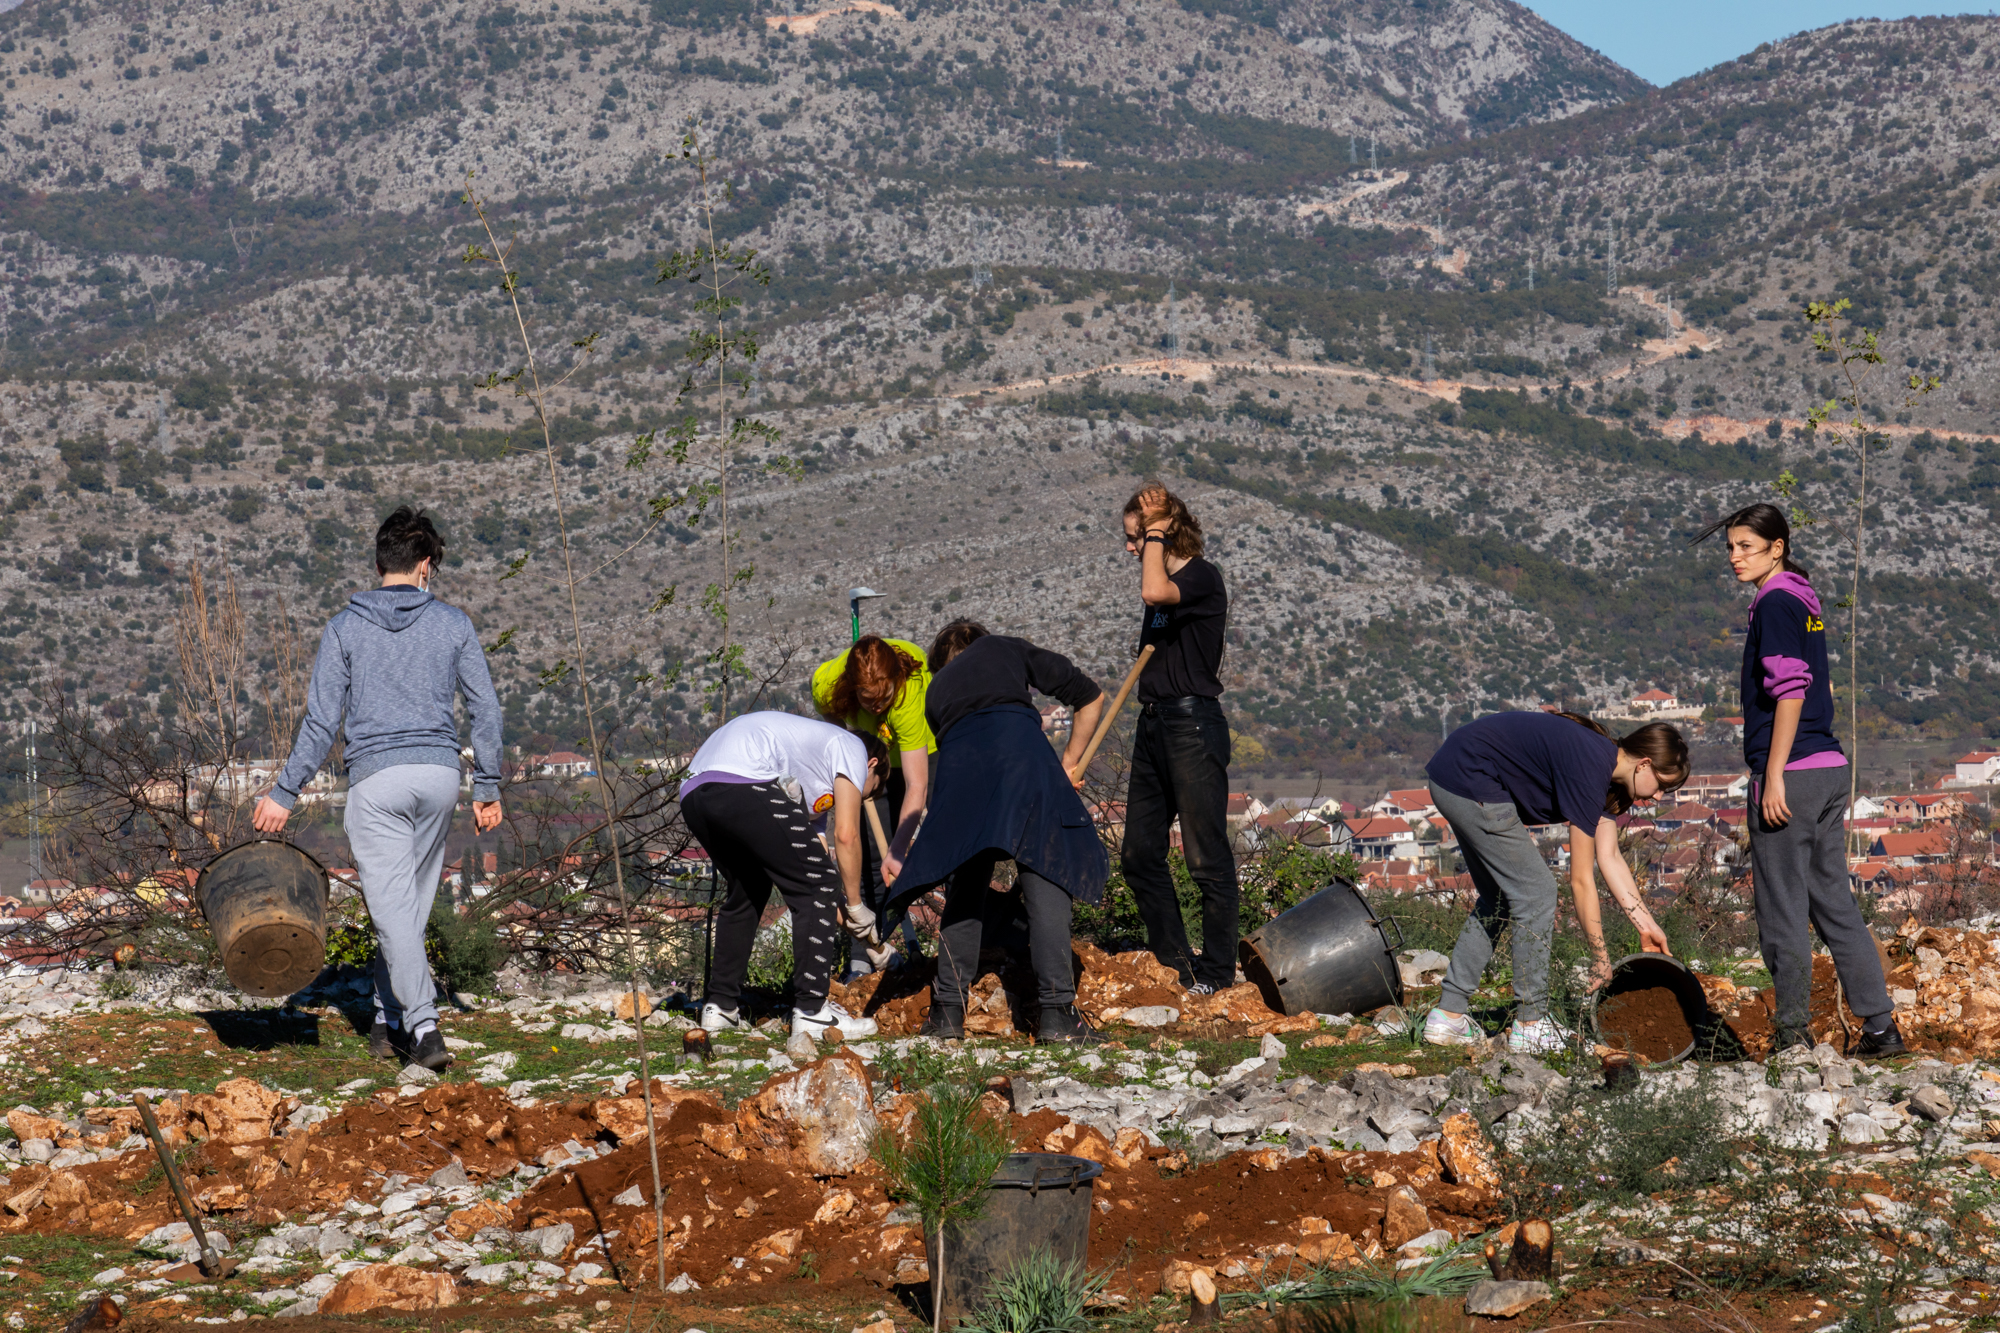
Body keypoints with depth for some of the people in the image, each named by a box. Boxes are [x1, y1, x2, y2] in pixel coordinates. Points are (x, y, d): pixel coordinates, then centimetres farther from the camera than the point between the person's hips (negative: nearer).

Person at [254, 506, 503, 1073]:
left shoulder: (345, 627, 2)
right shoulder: (452, 624, 7)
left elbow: (321, 719, -1)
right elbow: (485, 710, 7)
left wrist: (284, 793, 5)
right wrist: (487, 789, 15)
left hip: (375, 777, -2)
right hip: (439, 772, 2)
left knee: (392, 906, -5)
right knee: (413, 902, 13)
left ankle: (423, 1026, -18)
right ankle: (389, 1020, 17)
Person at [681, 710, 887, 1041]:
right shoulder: (853, 749, 17)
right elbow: (846, 835, 7)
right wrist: (855, 906, 16)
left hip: (692, 793, 10)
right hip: (742, 785, -10)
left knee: (746, 891, 29)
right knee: (816, 888, 0)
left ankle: (720, 1005, 30)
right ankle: (811, 1011, -2)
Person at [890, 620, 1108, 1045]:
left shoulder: (937, 691, 37)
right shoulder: (1005, 649, 30)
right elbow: (1090, 696, 24)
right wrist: (1069, 765, 31)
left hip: (959, 765, 3)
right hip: (1020, 747, -3)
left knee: (966, 883, 17)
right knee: (1045, 879, -2)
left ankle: (948, 1010, 15)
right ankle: (1056, 1012, -10)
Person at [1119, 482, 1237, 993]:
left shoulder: (1201, 577, -11)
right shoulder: (1167, 581, 15)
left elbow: (1153, 593, -31)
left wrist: (1155, 531, -19)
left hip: (1194, 725, -9)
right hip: (1153, 723, 9)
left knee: (1205, 856, -4)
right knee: (1140, 854, 9)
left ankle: (1218, 968, 4)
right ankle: (1173, 961, 18)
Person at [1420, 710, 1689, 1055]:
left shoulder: (1607, 766, 7)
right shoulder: (1589, 768, -20)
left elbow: (1610, 859, 12)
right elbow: (1581, 879, -17)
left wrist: (1646, 927, 11)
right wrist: (1602, 959, -10)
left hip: (1449, 780, 11)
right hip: (1472, 784, -11)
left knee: (1497, 901, 17)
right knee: (1536, 895, -5)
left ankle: (1448, 1016, 17)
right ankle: (1531, 1026, 2)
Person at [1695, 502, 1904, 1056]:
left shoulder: (1776, 602, -11)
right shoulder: (1804, 600, 16)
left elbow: (1790, 691, -19)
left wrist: (1773, 776, -19)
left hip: (1792, 775, -9)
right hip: (1830, 768, 9)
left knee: (1781, 911, -1)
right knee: (1833, 902, 12)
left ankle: (1793, 1035, 5)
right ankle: (1881, 1027, 12)